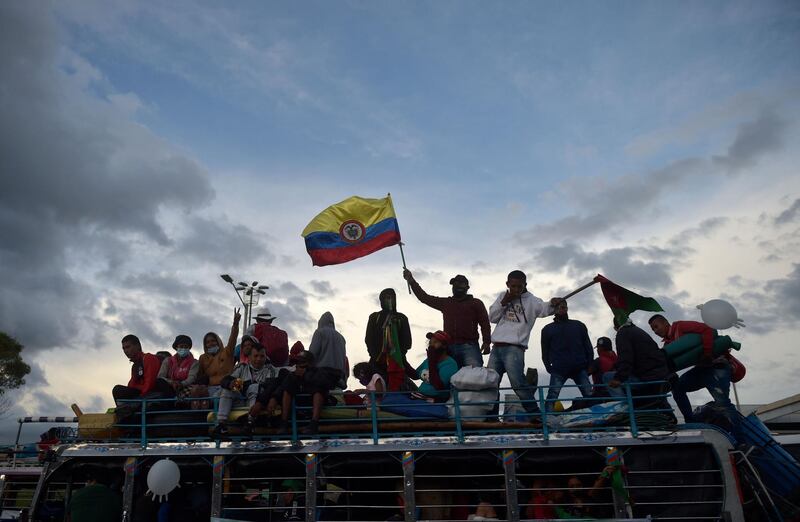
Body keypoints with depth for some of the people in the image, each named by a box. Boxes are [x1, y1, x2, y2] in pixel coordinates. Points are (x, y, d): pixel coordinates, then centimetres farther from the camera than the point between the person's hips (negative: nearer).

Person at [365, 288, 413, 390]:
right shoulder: (374, 317, 17)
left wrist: (401, 354, -4)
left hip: (396, 359, 0)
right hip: (378, 358, 0)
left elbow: (407, 340, 11)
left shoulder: (401, 318, 16)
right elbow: (369, 338, 10)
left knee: (396, 388, -10)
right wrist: (374, 355, -3)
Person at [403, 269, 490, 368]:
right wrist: (411, 281, 12)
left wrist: (486, 342, -10)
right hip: (449, 347, 4)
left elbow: (485, 323, 4)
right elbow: (424, 297, 19)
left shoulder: (476, 303, 13)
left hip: (469, 346, -4)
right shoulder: (445, 303, 22)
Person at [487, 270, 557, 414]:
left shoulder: (531, 300, 2)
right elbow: (492, 318, 10)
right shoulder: (502, 296, 14)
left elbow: (545, 309, -15)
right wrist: (504, 302, -3)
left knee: (518, 382, -17)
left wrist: (552, 303, -37)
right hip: (496, 348, 5)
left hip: (514, 349, -5)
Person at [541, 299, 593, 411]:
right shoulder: (547, 329, 16)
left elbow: (588, 347, 14)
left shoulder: (579, 325, 18)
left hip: (580, 368, 1)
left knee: (590, 396, -8)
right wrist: (549, 368, 1)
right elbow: (545, 351, 14)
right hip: (558, 370, -1)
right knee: (552, 397, -14)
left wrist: (589, 365, 2)